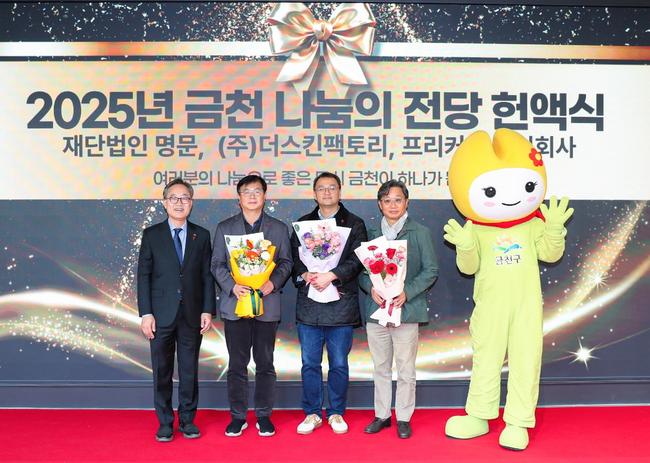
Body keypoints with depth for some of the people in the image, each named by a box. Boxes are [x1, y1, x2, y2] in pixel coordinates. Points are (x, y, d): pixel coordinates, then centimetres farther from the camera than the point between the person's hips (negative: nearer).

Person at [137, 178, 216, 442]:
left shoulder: (201, 235, 6)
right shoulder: (152, 235, 3)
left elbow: (207, 276, 5)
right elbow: (143, 276, 0)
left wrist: (208, 310, -3)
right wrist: (146, 313, -7)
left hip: (192, 315, 1)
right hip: (161, 315, -1)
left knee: (190, 370, 8)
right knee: (162, 371, 7)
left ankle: (187, 420, 22)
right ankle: (165, 423, 20)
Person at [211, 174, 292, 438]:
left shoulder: (279, 228, 9)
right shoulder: (224, 228, 8)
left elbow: (286, 262, 7)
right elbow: (217, 264, 5)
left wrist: (273, 283, -12)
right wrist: (232, 286, -12)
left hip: (267, 304, 0)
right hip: (235, 303, 0)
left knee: (265, 363, 7)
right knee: (237, 364, 6)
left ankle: (264, 415, 20)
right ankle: (238, 416, 18)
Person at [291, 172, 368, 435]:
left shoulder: (354, 224, 5)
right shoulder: (302, 223, 13)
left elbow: (357, 260, -6)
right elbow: (294, 257, 7)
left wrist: (331, 276, -19)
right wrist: (305, 275, -14)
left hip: (341, 303, -2)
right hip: (309, 304, 2)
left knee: (339, 364, 7)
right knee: (310, 363, 7)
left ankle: (336, 413, 21)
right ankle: (312, 414, 20)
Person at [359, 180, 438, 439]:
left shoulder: (420, 233, 1)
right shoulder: (372, 235, 9)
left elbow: (431, 271, -2)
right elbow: (361, 271, 9)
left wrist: (406, 292, -15)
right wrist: (371, 289, -12)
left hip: (406, 310, -3)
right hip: (376, 309, 3)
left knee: (406, 369, 5)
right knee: (380, 368, 12)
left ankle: (403, 418, 19)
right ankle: (382, 415, 25)